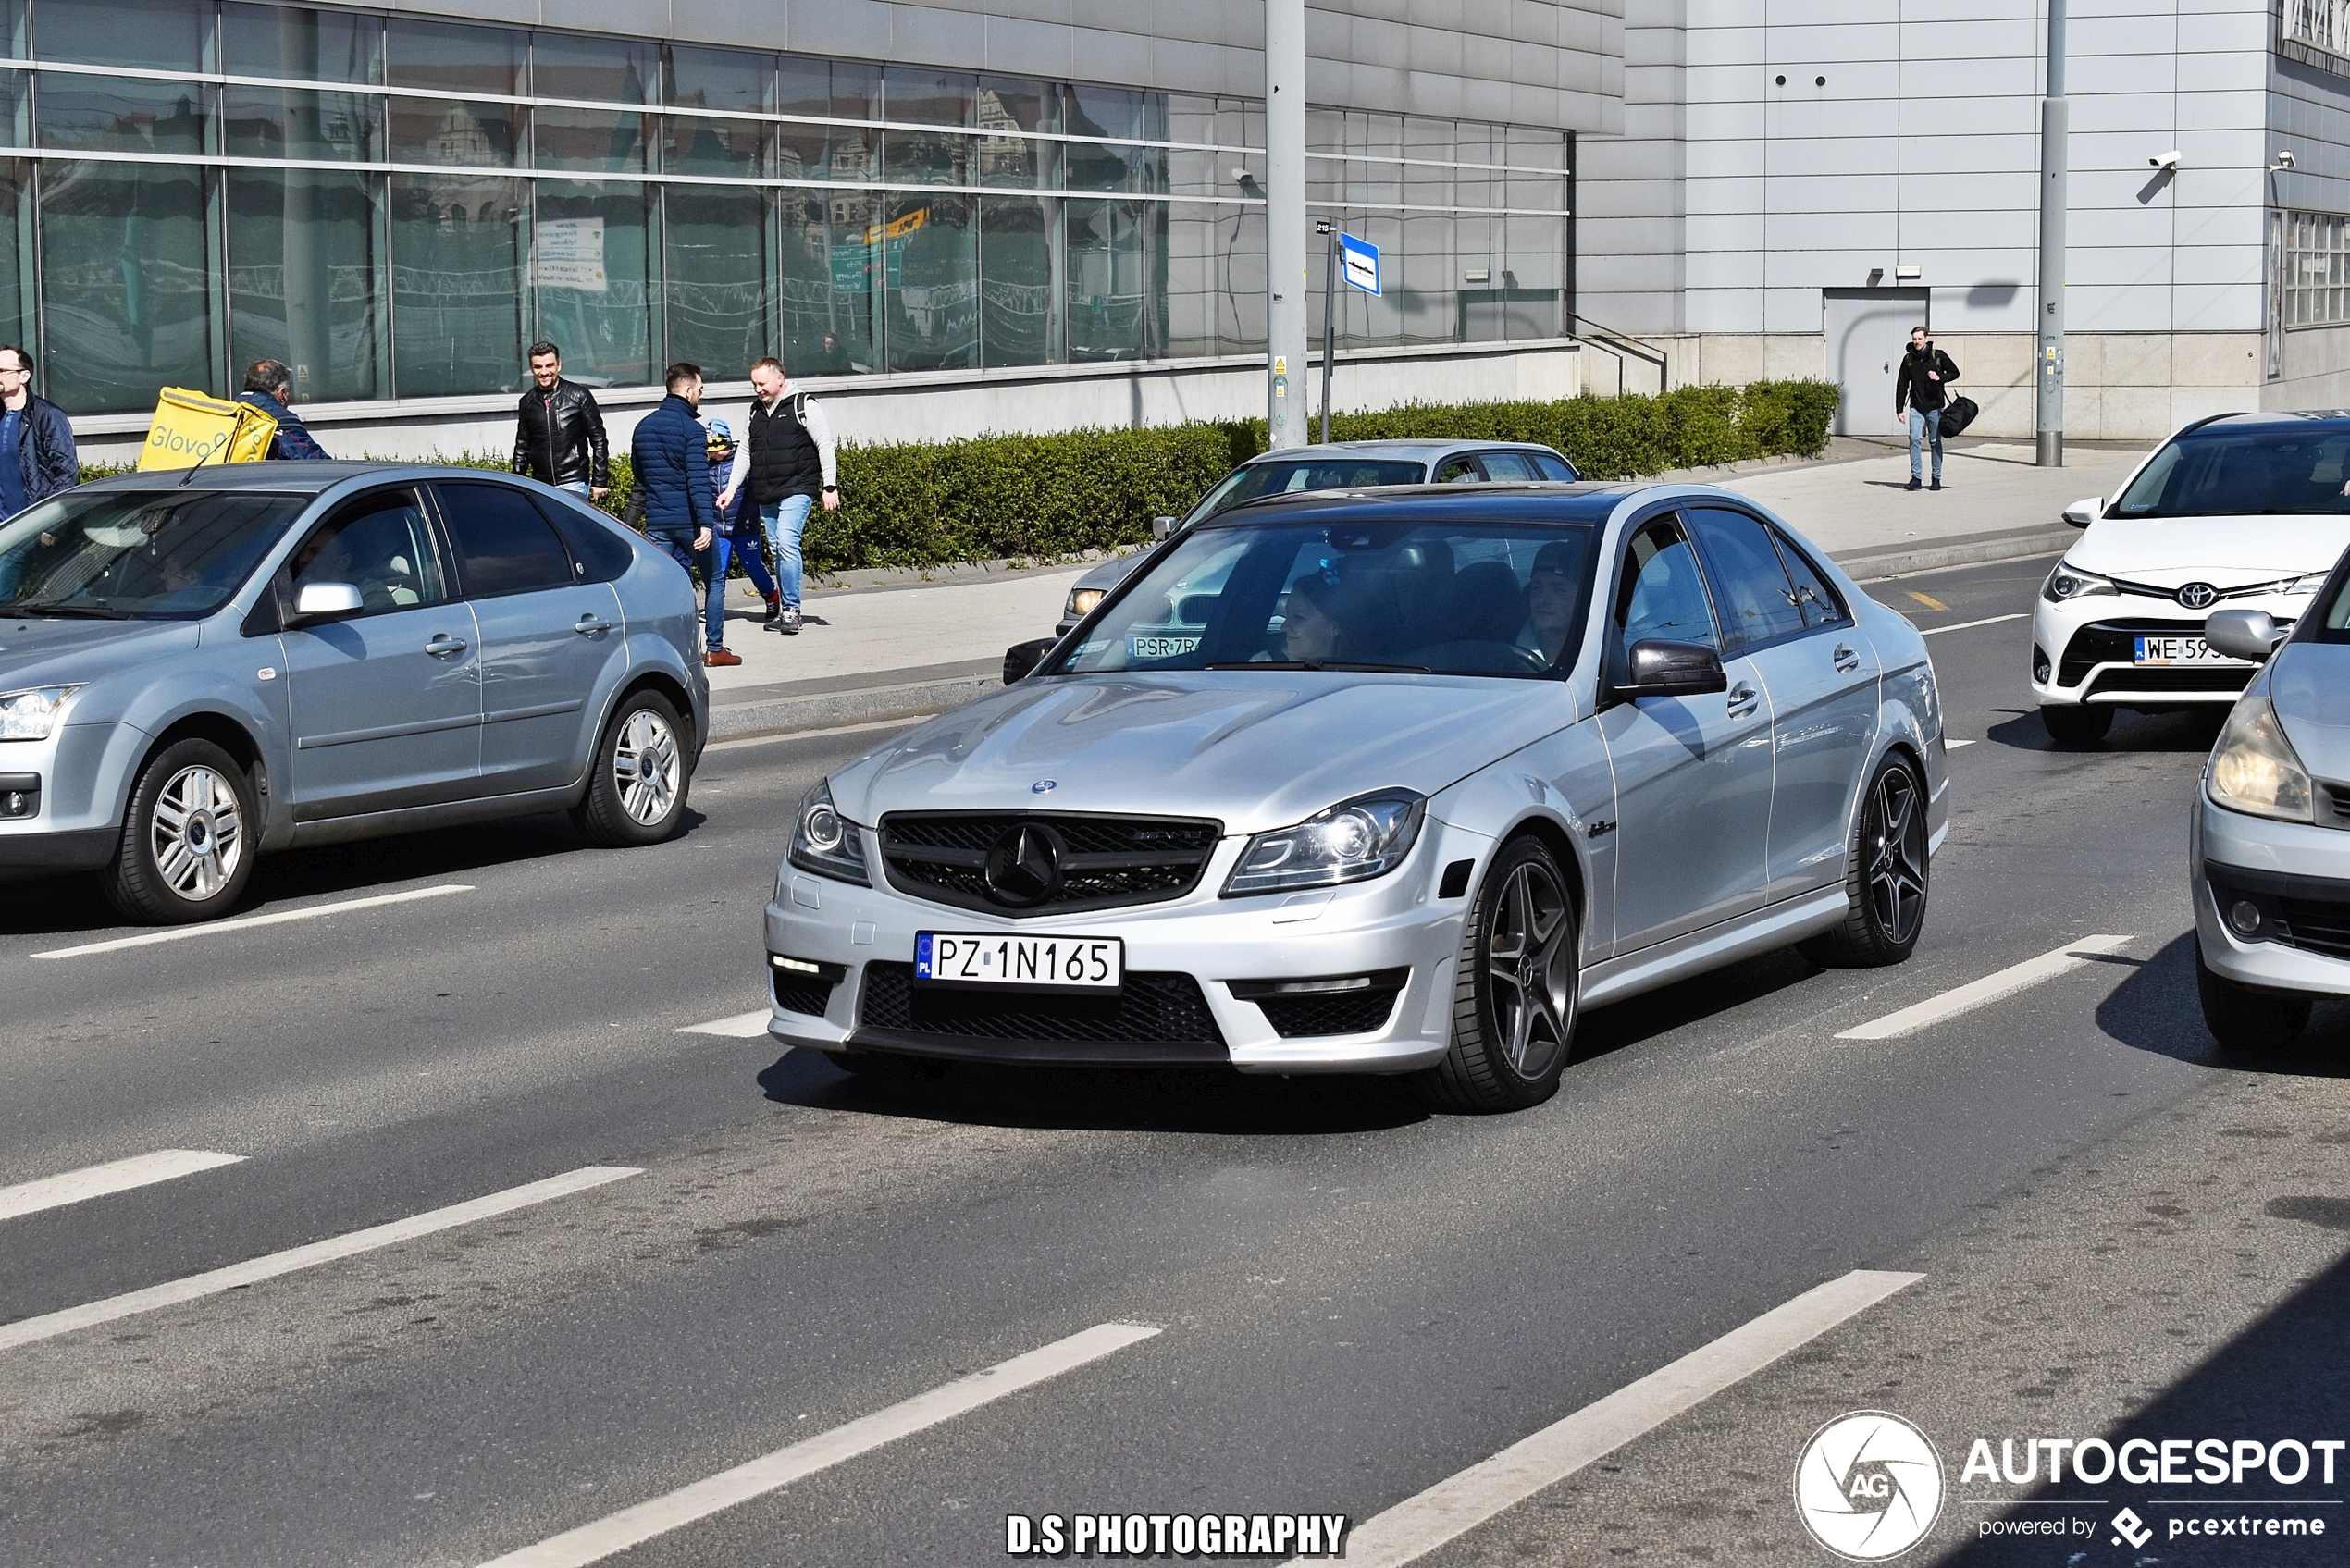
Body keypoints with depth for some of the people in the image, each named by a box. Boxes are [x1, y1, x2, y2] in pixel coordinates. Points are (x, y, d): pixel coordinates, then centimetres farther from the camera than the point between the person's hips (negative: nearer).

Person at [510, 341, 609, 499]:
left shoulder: (579, 396, -1)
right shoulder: (528, 402, 11)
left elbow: (598, 440, 0)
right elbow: (522, 446, 19)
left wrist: (600, 481, -5)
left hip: (574, 484, -4)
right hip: (540, 486, 4)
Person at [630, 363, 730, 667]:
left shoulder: (642, 427, 10)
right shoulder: (691, 429, -12)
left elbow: (639, 475, 21)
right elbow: (698, 480, -20)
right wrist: (706, 523, -24)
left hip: (657, 523, 5)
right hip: (689, 519, -5)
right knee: (714, 579, 10)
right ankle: (715, 648, 13)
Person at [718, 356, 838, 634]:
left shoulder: (804, 406, -4)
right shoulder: (756, 410, 15)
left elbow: (825, 447, -5)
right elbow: (745, 452, 21)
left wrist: (830, 487, -10)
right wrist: (731, 489, 14)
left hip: (796, 490, -7)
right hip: (765, 496, 7)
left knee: (786, 542, -19)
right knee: (777, 549, 6)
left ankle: (791, 609, -14)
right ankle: (783, 610, 11)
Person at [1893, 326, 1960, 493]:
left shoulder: (1938, 356, -2)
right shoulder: (1908, 359, 5)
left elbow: (1955, 372, 7)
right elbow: (1902, 385, 8)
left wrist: (1940, 377, -13)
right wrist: (1899, 408, 4)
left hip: (1935, 406, -1)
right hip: (1916, 407, 1)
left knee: (1935, 442, 5)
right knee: (1914, 439, -11)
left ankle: (1936, 478, 12)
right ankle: (1915, 477, -8)